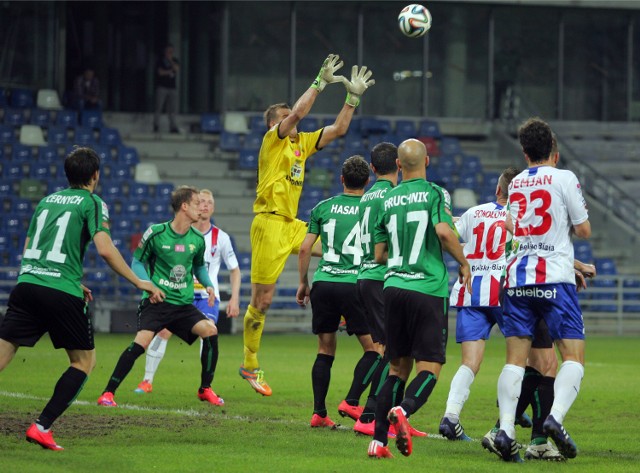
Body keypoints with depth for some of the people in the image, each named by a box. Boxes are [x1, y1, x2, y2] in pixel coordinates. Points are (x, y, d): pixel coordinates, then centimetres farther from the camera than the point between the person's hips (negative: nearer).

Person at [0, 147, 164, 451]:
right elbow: (105, 249, -10)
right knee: (84, 360, 12)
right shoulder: (92, 203, 3)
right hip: (62, 293, -5)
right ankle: (42, 426, -1)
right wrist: (140, 283, -2)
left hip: (27, 284, 5)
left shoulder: (48, 200, 21)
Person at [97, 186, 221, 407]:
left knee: (210, 331, -17)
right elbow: (138, 261, 3)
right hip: (156, 300, -4)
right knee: (142, 341, -24)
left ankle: (205, 389, 2)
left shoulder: (197, 239, 7)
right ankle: (108, 393, -15)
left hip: (184, 304, 4)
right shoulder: (156, 233, -7)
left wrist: (208, 285, 6)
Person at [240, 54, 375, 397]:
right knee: (262, 300, -4)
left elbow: (338, 129, 18)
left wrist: (353, 97, 11)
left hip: (292, 225, 8)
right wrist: (321, 82, -17)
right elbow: (299, 112, -20)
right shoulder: (273, 140, -5)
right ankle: (250, 365, 5)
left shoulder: (301, 143, 15)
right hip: (269, 223, -8)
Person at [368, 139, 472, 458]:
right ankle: (403, 409, -31)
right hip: (428, 288, -4)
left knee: (398, 366, 13)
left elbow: (379, 255, 12)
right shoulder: (435, 193, -2)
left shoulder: (387, 199, 11)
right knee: (429, 368, -1)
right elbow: (444, 231, -19)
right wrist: (463, 263, -3)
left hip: (393, 286, 4)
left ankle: (379, 440, 3)